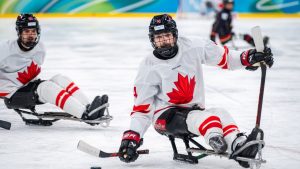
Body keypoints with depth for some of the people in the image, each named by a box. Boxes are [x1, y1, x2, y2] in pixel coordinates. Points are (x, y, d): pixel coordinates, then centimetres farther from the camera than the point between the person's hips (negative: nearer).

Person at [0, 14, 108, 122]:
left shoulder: (39, 48, 2)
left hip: (30, 86, 7)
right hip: (12, 95, -7)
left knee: (60, 79, -16)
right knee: (46, 86, -29)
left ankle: (88, 108, -28)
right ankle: (85, 114, -40)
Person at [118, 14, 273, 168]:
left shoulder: (193, 47, -3)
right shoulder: (149, 67, -7)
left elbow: (224, 57, 6)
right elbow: (141, 107, -5)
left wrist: (248, 58, -10)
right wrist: (131, 136, -14)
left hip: (195, 109, 3)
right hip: (165, 116, -3)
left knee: (221, 114, -25)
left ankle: (239, 146, -51)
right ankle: (216, 140, -64)